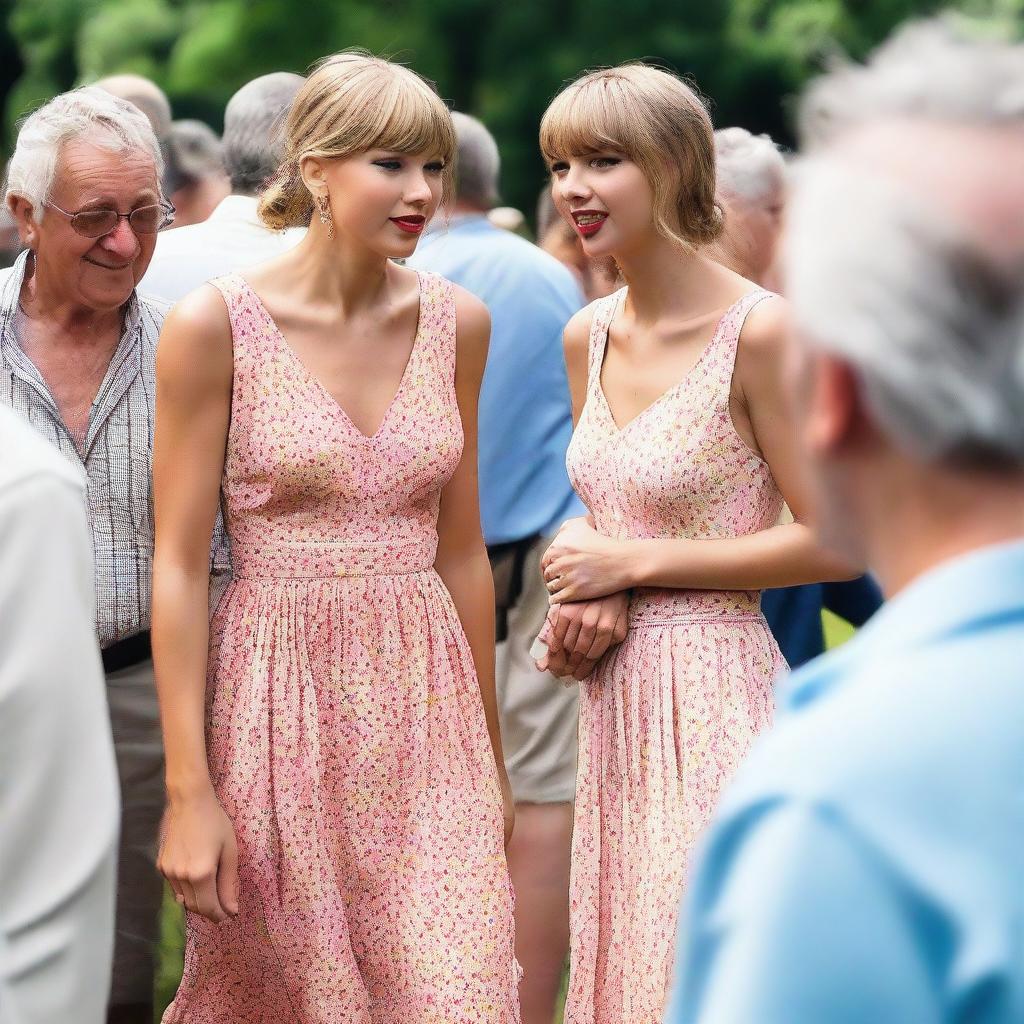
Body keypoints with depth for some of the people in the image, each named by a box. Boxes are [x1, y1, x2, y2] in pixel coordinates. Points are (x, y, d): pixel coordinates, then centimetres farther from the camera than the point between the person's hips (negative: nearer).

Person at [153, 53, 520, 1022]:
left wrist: (489, 753, 14)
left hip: (425, 711, 3)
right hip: (279, 703, -3)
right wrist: (188, 789, -11)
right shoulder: (216, 324, -9)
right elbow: (178, 565, -8)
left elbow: (460, 551, 12)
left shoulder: (456, 323, 5)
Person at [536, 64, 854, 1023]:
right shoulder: (588, 335, 8)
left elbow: (834, 539, -14)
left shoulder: (758, 330, -14)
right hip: (615, 694, 7)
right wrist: (583, 574, -1)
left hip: (713, 689, -7)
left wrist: (637, 562, -13)